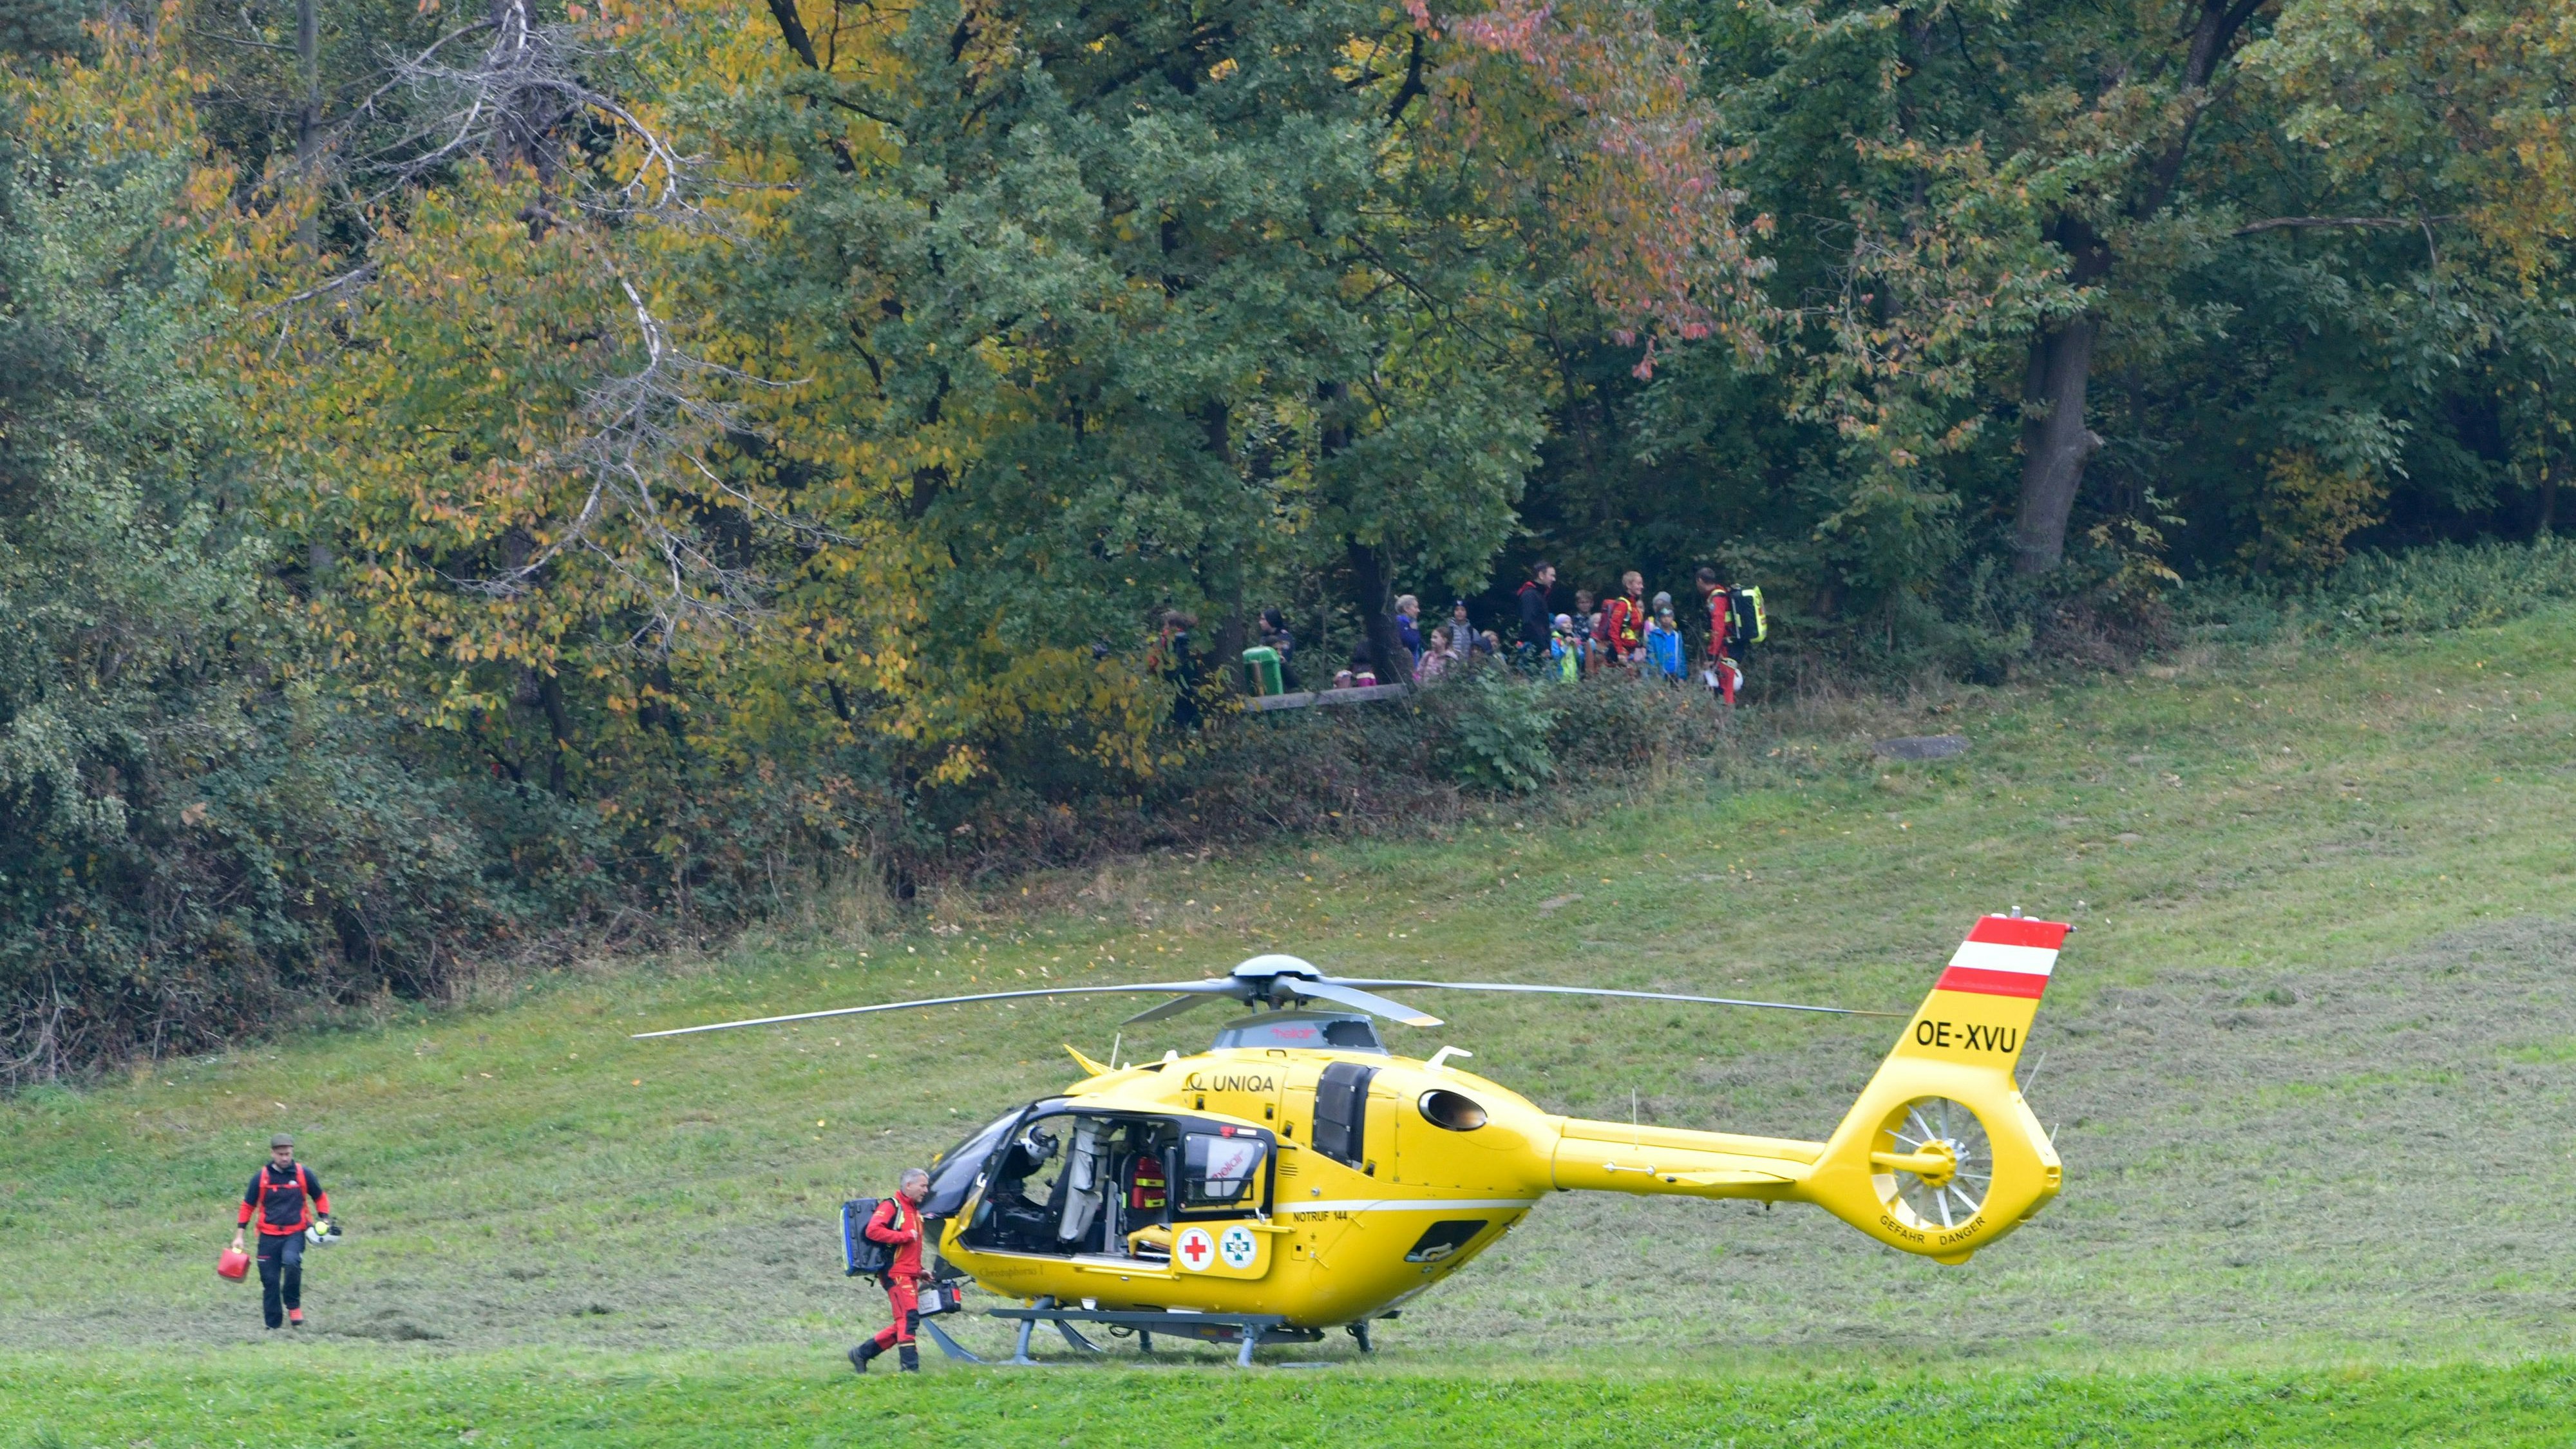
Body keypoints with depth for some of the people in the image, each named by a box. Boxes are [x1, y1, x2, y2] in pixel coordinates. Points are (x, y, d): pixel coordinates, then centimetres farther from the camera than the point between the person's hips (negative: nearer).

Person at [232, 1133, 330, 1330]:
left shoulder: (303, 1174, 1)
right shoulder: (261, 1177, 1)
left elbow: (320, 1198, 15)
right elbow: (248, 1206, 10)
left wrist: (324, 1220, 1)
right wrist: (239, 1236, 6)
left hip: (295, 1233, -1)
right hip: (269, 1236, 1)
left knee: (291, 1261, -31)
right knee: (270, 1281, 0)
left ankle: (293, 1305, -11)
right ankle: (273, 1326, 10)